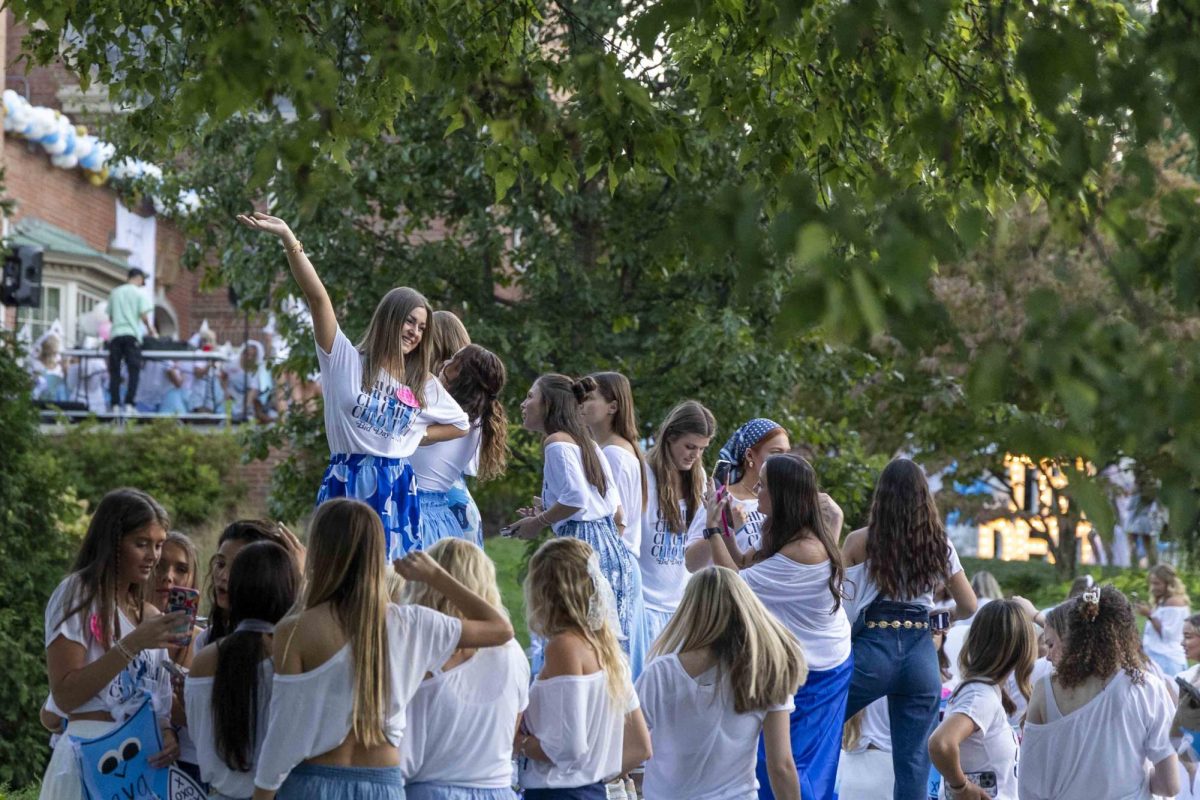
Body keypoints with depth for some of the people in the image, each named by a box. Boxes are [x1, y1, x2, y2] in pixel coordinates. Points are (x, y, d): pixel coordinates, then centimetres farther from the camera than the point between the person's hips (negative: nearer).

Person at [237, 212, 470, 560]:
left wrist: (414, 436, 11)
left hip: (397, 491, 4)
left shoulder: (423, 384, 14)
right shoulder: (347, 361, 2)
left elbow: (460, 425, 25)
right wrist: (288, 239, -18)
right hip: (347, 485, -4)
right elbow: (318, 297, -8)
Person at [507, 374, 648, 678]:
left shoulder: (557, 442, -6)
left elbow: (576, 497, -19)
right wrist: (548, 514, 21)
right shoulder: (587, 444, 20)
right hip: (614, 550, 9)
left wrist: (539, 522, -5)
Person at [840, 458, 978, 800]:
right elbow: (969, 607, 13)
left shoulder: (861, 542, -2)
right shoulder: (939, 545, 6)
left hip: (872, 647, -3)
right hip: (921, 653, 3)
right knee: (914, 760, 6)